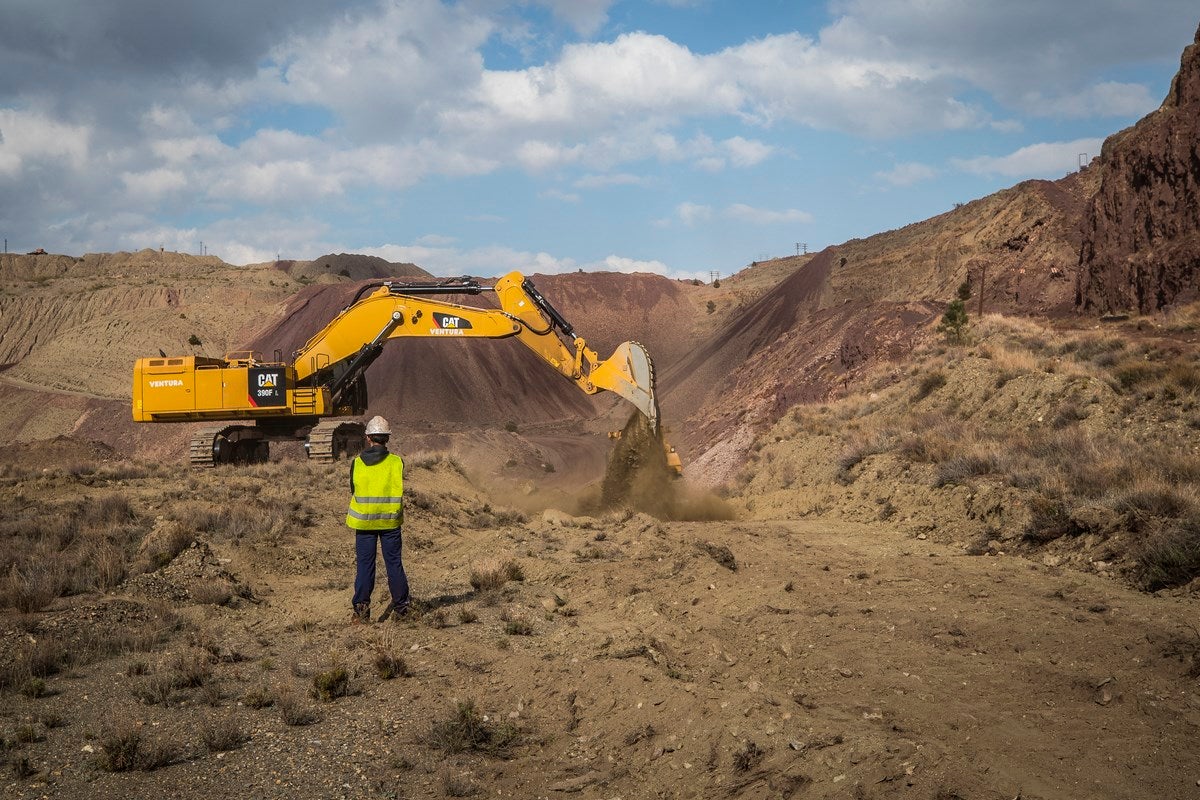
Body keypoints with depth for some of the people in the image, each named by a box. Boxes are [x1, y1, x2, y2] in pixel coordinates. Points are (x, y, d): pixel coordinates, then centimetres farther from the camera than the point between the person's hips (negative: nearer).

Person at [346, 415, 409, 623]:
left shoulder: (357, 463, -6)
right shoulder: (396, 462, -6)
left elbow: (353, 491, 5)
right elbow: (401, 492, 2)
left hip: (364, 520, 0)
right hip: (390, 520, 0)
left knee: (364, 565, 5)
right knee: (394, 563, 8)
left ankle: (361, 609, 3)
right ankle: (401, 607, 12)